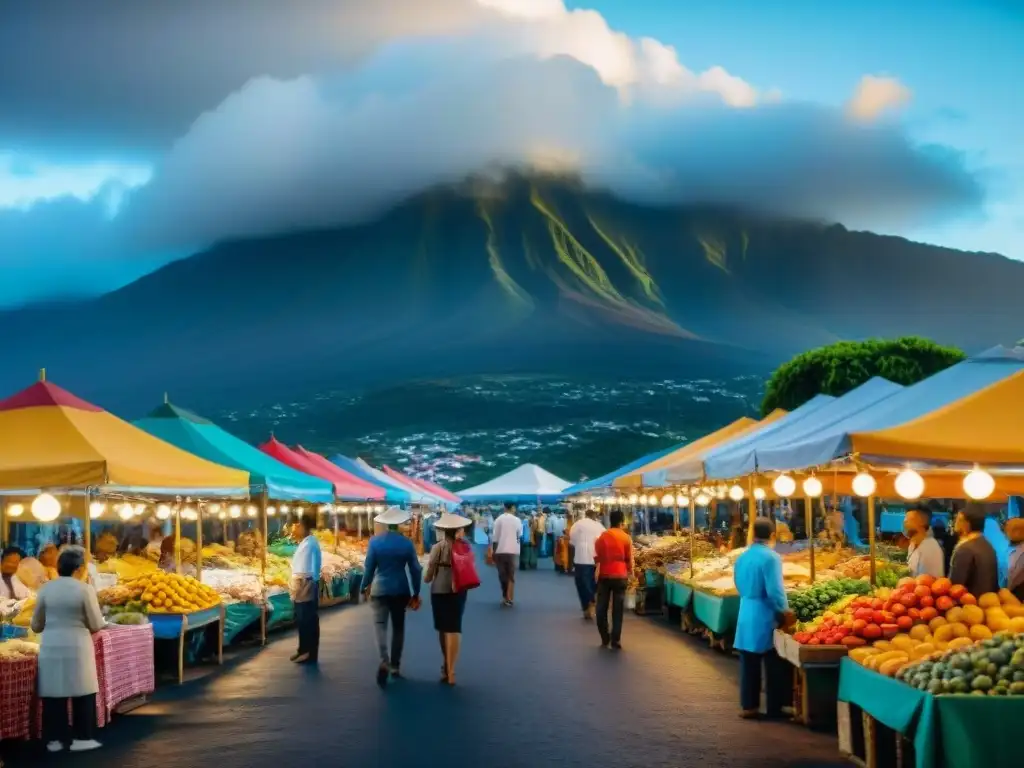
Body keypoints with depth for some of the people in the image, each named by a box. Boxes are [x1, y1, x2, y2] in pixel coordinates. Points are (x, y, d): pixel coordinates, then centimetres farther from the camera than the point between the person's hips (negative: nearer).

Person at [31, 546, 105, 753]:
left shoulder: (46, 589, 2)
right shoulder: (85, 590, -7)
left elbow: (36, 625, 8)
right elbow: (96, 625, -3)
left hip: (50, 647, 3)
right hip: (76, 647, -3)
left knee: (53, 693, 8)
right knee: (82, 693, 7)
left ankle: (54, 739, 12)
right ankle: (81, 738, 9)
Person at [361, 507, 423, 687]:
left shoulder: (375, 541, -7)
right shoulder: (407, 543, -4)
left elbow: (369, 566, -4)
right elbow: (415, 569, 0)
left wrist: (365, 586, 9)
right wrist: (416, 593, 9)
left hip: (380, 589, -1)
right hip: (400, 590, 2)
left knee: (380, 625, -4)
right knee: (398, 627, 14)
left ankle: (384, 660, -26)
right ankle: (395, 665, 19)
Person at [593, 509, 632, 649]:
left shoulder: (601, 537, 2)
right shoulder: (626, 538, -3)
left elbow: (597, 558, 3)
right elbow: (629, 559, 0)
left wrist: (598, 571, 11)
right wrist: (630, 573, 15)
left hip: (604, 576, 1)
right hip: (620, 576, -1)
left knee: (602, 609, 10)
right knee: (617, 610, 3)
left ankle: (605, 639, 13)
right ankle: (615, 641, 1)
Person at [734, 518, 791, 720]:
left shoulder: (742, 557, 7)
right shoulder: (771, 557, -16)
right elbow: (775, 591, -19)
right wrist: (785, 611, -5)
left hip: (746, 615, 6)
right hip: (765, 617, -6)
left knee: (749, 664, 11)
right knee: (773, 665, 4)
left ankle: (748, 705, 15)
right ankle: (775, 707, 9)